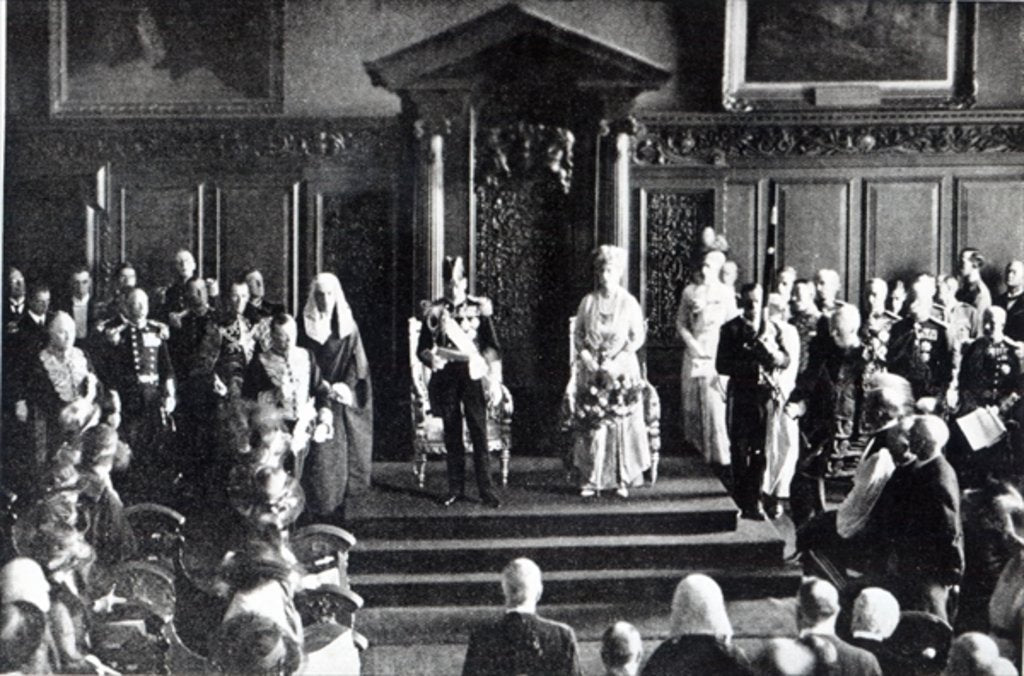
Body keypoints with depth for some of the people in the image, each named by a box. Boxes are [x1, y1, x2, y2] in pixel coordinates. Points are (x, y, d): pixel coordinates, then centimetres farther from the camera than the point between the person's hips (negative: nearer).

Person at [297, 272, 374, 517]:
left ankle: (342, 495, 9)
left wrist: (344, 386, -12)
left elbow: (357, 362, 3)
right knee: (319, 452, -6)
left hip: (343, 398, 2)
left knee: (344, 449, 1)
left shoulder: (348, 326, 6)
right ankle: (320, 503, -2)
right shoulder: (305, 325, 2)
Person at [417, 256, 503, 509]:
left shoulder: (479, 308, 2)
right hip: (446, 379, 1)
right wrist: (432, 357, -16)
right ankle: (456, 489, 15)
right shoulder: (434, 312, 4)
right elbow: (422, 348, 7)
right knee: (452, 436, 7)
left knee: (479, 435, -3)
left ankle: (486, 490, 3)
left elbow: (492, 348, 3)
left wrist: (495, 383, -4)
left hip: (473, 376, -1)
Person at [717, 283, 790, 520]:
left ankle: (754, 500, 13)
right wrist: (750, 366, -18)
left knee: (759, 450, 4)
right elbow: (722, 365, -6)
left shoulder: (772, 327, 10)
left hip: (765, 394, 2)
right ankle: (740, 500, 9)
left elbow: (786, 360, 4)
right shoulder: (731, 329, 1)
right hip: (739, 394, -2)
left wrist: (773, 353, -17)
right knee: (739, 450, 1)